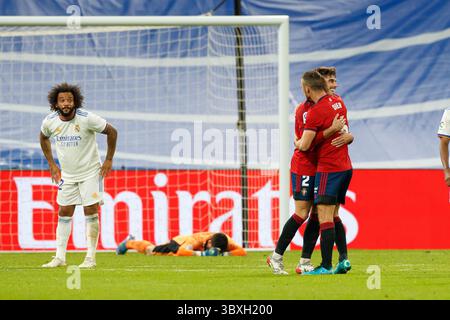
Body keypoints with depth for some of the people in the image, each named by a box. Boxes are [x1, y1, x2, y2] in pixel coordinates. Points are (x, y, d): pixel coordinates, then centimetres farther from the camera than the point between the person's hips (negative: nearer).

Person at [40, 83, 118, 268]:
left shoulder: (87, 119, -21)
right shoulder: (50, 122, -9)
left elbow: (112, 132, -9)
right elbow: (43, 137, 14)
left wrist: (109, 160, -8)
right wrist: (51, 164, 12)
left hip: (90, 172, -4)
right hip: (67, 174, 4)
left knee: (91, 212, -7)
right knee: (64, 213, 5)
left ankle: (90, 258, -2)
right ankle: (60, 257, 11)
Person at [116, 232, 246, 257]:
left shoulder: (225, 242, -39)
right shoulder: (198, 240, -51)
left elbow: (242, 252, -44)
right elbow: (181, 252, -64)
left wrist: (225, 254, -57)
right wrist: (202, 254, -71)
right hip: (179, 243, -5)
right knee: (151, 250, 23)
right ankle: (129, 243, 54)